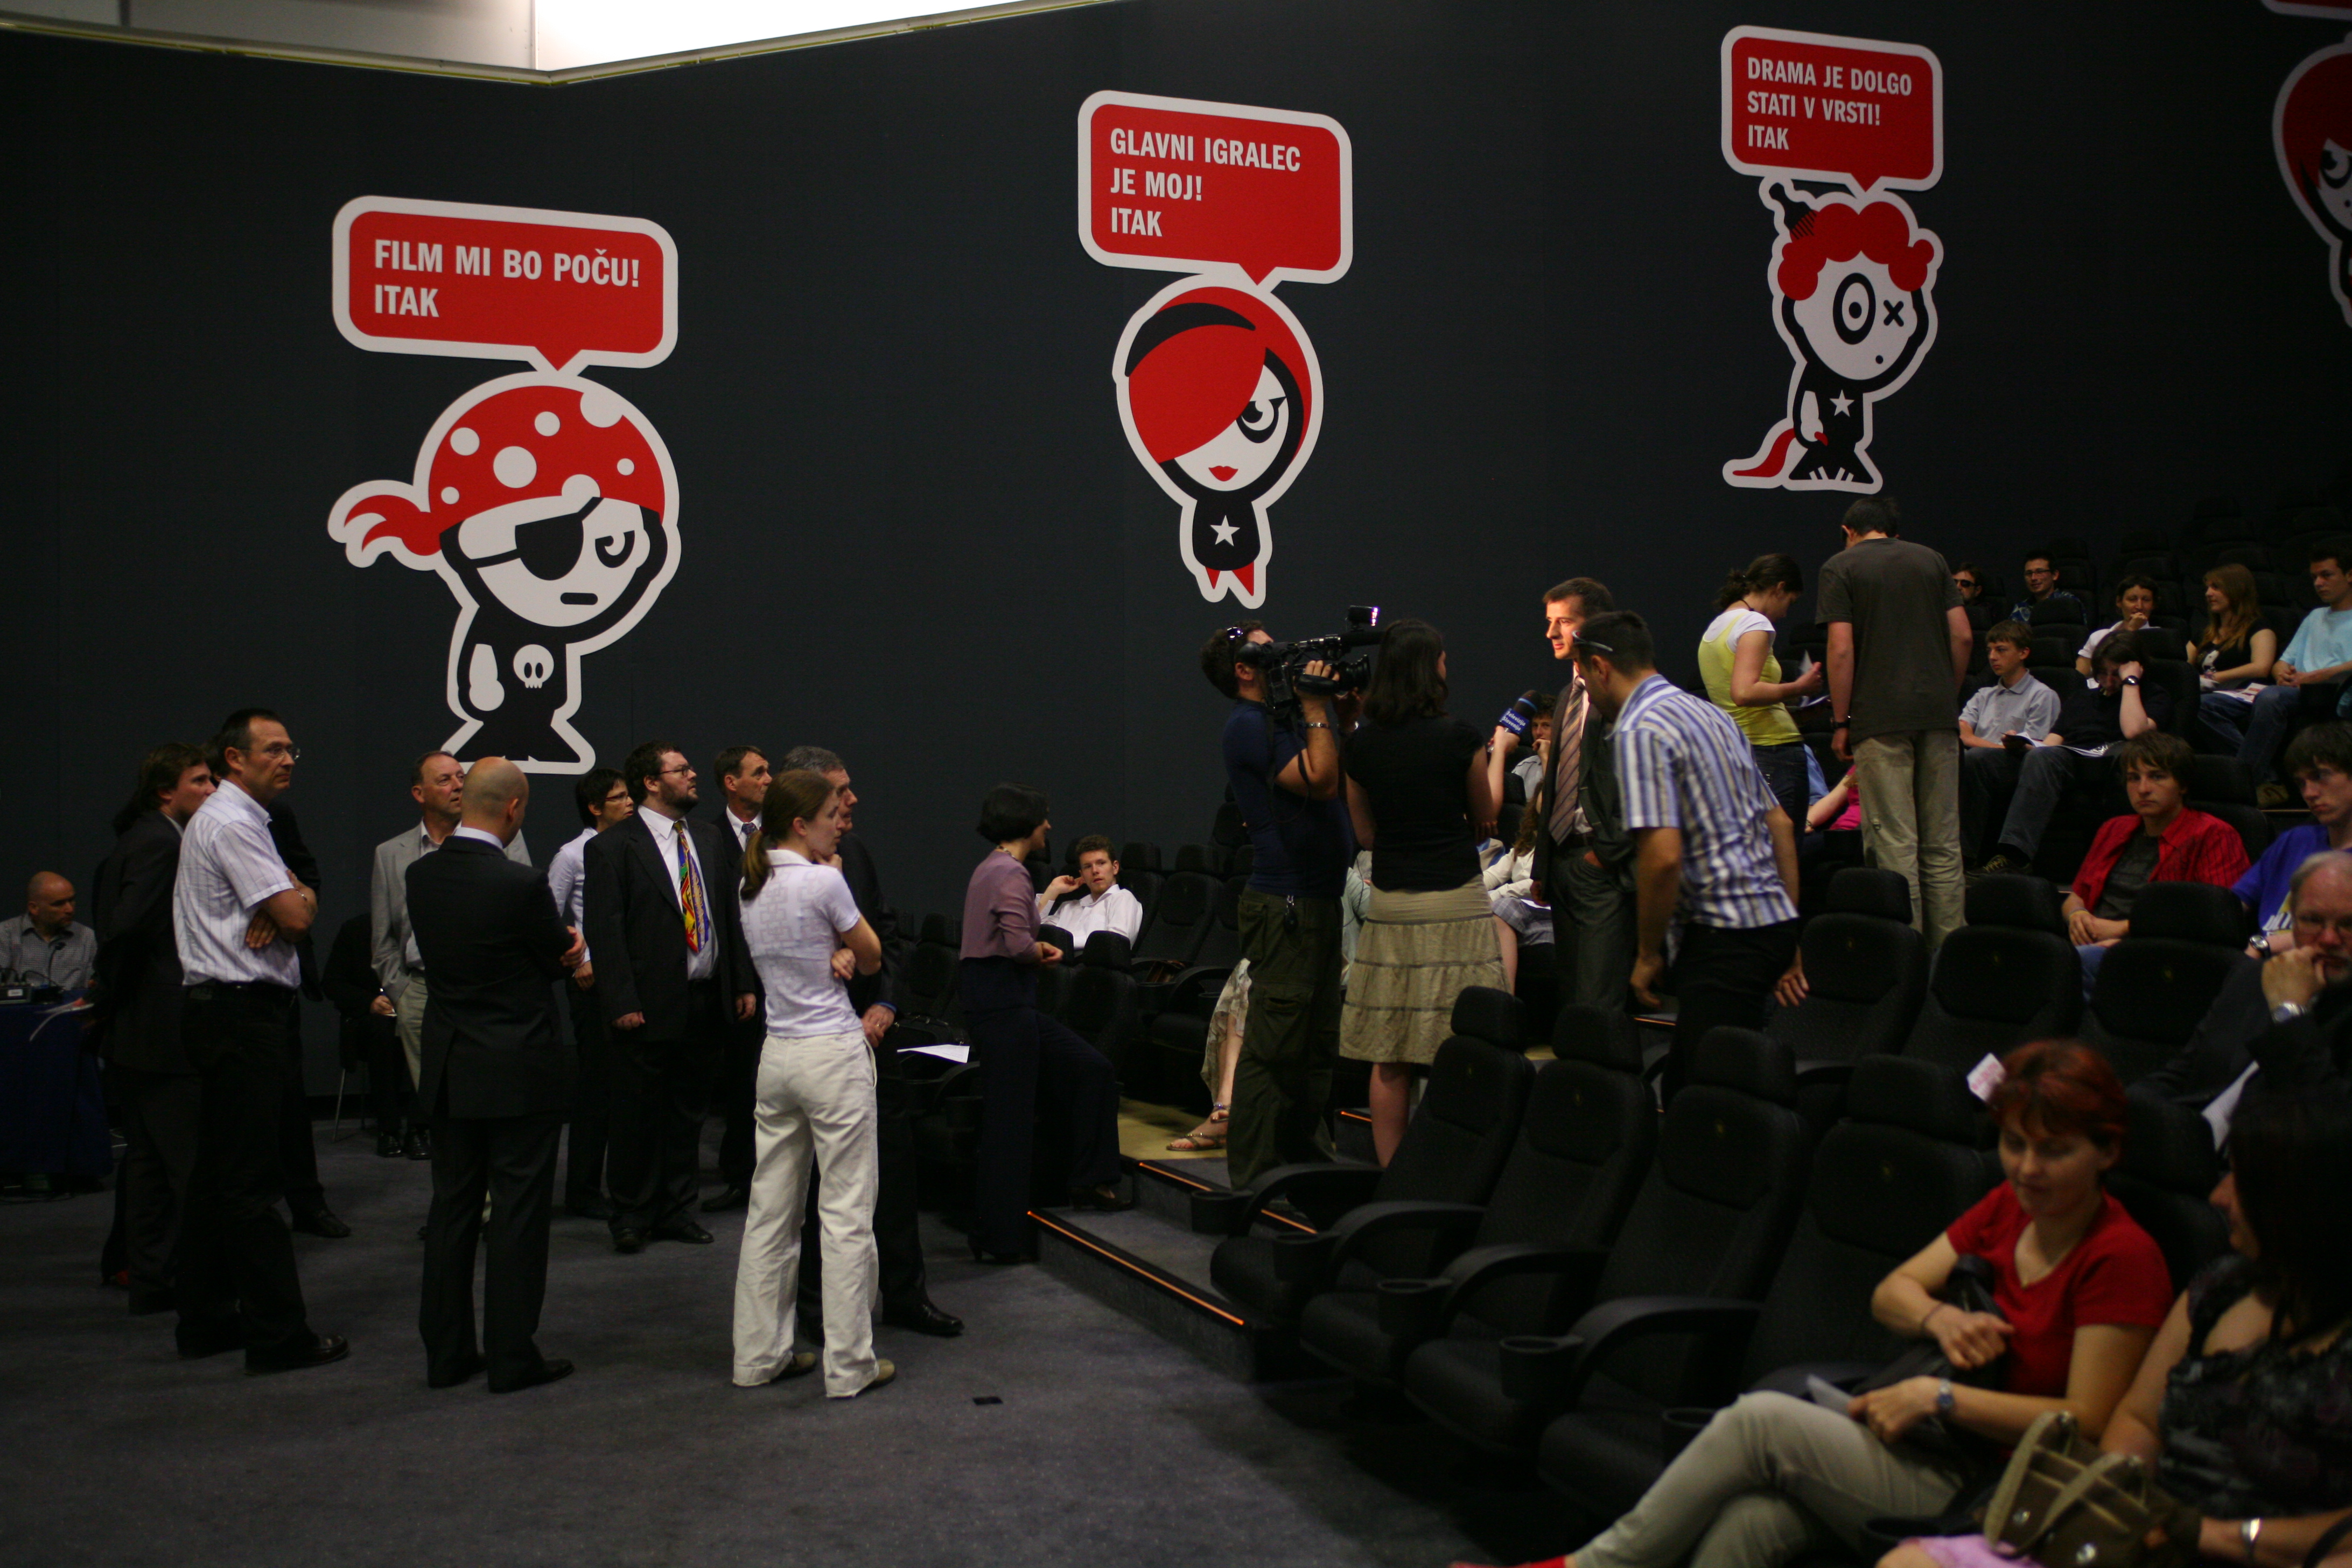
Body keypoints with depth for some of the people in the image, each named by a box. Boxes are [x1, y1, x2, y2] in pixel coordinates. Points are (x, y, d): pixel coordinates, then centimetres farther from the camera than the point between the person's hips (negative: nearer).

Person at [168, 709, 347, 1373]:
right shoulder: (232, 825, -14)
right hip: (242, 1013, -11)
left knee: (218, 1171, 14)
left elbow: (301, 898, 14)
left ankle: (206, 1319, 22)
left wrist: (286, 903, -9)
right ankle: (279, 1334, -4)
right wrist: (297, 904, 3)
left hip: (221, 1012, 11)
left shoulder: (231, 820, 19)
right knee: (251, 1179, -8)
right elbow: (297, 916, -20)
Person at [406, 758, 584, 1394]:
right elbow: (562, 956, -7)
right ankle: (512, 1357, 8)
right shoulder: (519, 884, -20)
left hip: (449, 1067, 6)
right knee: (518, 1211, 3)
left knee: (452, 1207, 14)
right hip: (519, 1071, -6)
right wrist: (568, 948, 17)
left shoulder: (421, 875, -1)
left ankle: (446, 1352, 22)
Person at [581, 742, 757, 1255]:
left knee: (687, 1115, 14)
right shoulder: (612, 847, -6)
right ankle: (631, 1216, 18)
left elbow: (732, 913, 14)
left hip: (707, 1002, 5)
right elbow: (605, 931, -10)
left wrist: (744, 983, 8)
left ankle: (676, 1211, 25)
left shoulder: (711, 838, 12)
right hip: (651, 1007, -5)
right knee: (637, 1117, 5)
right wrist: (622, 1002, -17)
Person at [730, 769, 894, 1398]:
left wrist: (838, 954, -1)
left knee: (770, 1211, 12)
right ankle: (849, 1365, 3)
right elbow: (873, 956, 0)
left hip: (777, 1055, 8)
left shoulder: (751, 886, 9)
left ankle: (759, 1355, 19)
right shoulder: (822, 881, -14)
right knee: (846, 1214, -1)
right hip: (833, 1053, -8)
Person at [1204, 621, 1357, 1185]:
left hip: (1319, 897, 10)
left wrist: (1345, 704, 10)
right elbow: (1320, 780, -20)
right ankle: (1255, 1174, -3)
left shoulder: (1285, 717, 16)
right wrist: (1315, 710, -13)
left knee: (1319, 1042, 16)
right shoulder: (1247, 726, -12)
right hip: (1283, 903, -10)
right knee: (1273, 1047, -7)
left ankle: (1305, 1150, 26)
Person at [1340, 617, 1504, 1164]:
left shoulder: (1361, 742, 3)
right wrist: (1497, 755, 25)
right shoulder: (1458, 738, -9)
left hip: (1389, 904, 4)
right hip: (1456, 902, -4)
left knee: (1389, 1060, 8)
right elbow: (1486, 814, 8)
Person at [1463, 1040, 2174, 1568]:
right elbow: (1890, 1292, 15)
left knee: (1758, 1420, -20)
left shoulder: (2122, 1259, -11)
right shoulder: (2007, 1207, 11)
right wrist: (1939, 1317, -7)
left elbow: (2086, 1422, -15)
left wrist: (1938, 1396, -15)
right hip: (1929, 1448, 7)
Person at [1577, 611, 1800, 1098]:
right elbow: (1781, 825, 20)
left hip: (1727, 934, -10)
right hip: (1772, 922, 10)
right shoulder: (1709, 712, 18)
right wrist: (1790, 931, 23)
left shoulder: (1638, 732, -12)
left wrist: (1649, 953, -9)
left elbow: (1663, 856, -22)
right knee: (1686, 1081, 15)